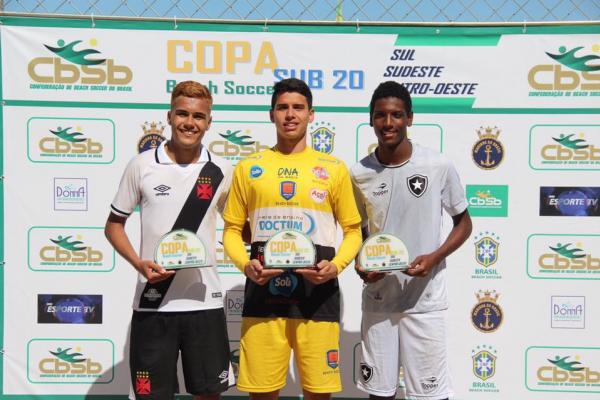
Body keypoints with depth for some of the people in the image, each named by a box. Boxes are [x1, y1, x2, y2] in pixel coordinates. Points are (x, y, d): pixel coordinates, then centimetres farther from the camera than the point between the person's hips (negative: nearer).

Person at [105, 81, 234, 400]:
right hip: (152, 302, -1)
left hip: (205, 300, 1)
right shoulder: (142, 165, -1)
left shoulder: (221, 172, 2)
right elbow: (114, 225, 6)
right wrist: (139, 264, -11)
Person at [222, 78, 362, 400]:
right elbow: (232, 230, 11)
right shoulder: (249, 167, 8)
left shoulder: (333, 168, 6)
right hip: (263, 295, 1)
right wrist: (245, 264, -8)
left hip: (317, 295, 0)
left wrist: (336, 266, -9)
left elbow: (353, 230, 10)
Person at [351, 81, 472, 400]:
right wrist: (360, 263, -8)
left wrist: (434, 257, -14)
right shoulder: (359, 174, -1)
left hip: (424, 299, -2)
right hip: (377, 298, 3)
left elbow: (464, 222, 3)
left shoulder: (439, 166, -8)